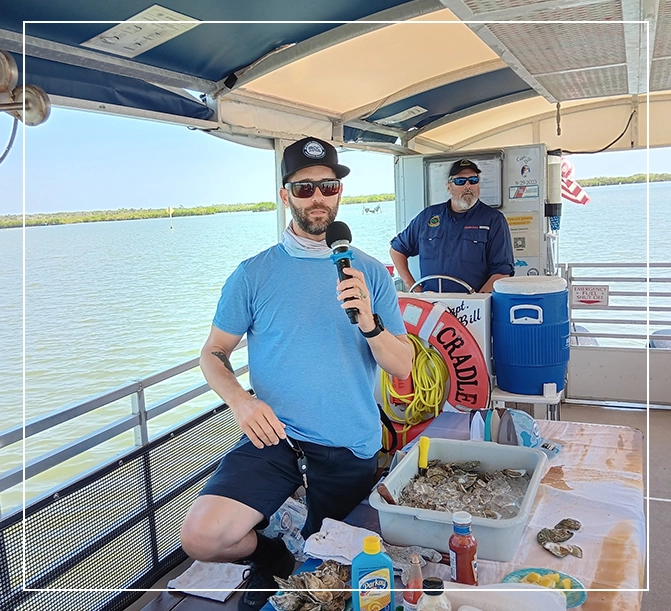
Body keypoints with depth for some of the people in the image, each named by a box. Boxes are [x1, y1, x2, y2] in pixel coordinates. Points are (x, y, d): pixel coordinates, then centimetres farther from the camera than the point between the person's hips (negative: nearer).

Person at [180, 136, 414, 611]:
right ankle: (271, 554, 10)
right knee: (201, 537, -22)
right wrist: (240, 400, -17)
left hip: (352, 447, 2)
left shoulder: (371, 274, 0)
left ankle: (299, 565, 52)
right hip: (276, 436, -1)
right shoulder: (254, 274, -2)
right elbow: (214, 353, 4)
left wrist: (368, 321, -23)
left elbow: (403, 367, -3)